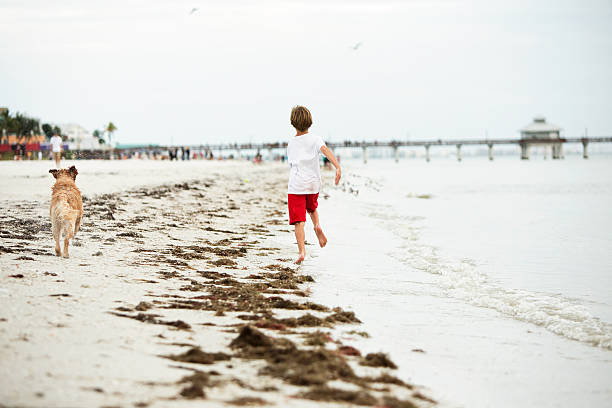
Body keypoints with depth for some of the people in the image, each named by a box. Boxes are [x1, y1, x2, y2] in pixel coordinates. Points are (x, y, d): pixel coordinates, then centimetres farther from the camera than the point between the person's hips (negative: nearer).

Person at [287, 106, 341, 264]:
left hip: (296, 186, -1)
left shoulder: (291, 143, 7)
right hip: (313, 184, 1)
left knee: (299, 221, -4)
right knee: (312, 208, 31)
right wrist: (338, 167, -31)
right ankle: (317, 226, 5)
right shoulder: (314, 139, 0)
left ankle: (302, 251, -17)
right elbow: (325, 150, -19)